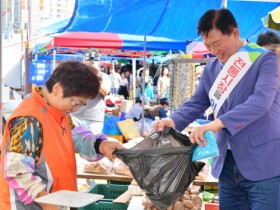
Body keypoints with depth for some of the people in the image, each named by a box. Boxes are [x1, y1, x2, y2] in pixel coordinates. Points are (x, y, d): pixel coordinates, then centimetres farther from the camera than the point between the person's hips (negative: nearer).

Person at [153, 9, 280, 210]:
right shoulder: (211, 68, 10)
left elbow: (261, 100, -23)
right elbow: (196, 103, 11)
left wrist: (218, 123, -33)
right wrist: (173, 121, -11)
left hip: (263, 163, -6)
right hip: (228, 163, 6)